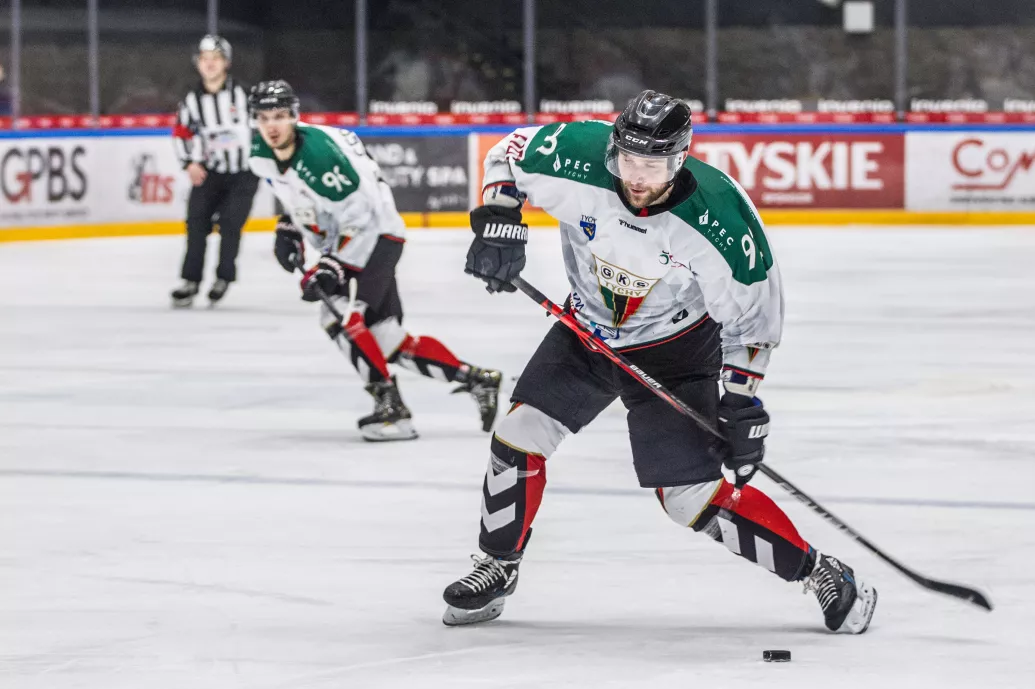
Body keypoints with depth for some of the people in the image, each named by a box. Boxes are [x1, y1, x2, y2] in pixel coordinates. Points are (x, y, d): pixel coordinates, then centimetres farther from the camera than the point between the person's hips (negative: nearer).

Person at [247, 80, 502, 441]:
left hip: (375, 233, -9)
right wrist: (289, 228, 8)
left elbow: (359, 219, -27)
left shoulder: (319, 154, -28)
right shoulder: (261, 154, -3)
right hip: (338, 241, 9)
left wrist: (331, 268, -29)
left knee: (342, 317, -25)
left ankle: (391, 408, -20)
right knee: (388, 339, 6)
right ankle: (478, 381, 15)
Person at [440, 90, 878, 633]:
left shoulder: (718, 217, -31)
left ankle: (822, 574, 2)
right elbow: (509, 155, -5)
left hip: (673, 351, -4)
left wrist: (741, 401, -19)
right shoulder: (580, 160, -26)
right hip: (587, 331, 4)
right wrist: (499, 222, -20)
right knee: (519, 436, -7)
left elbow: (753, 312, -18)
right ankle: (497, 568, 15)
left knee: (693, 498, -10)